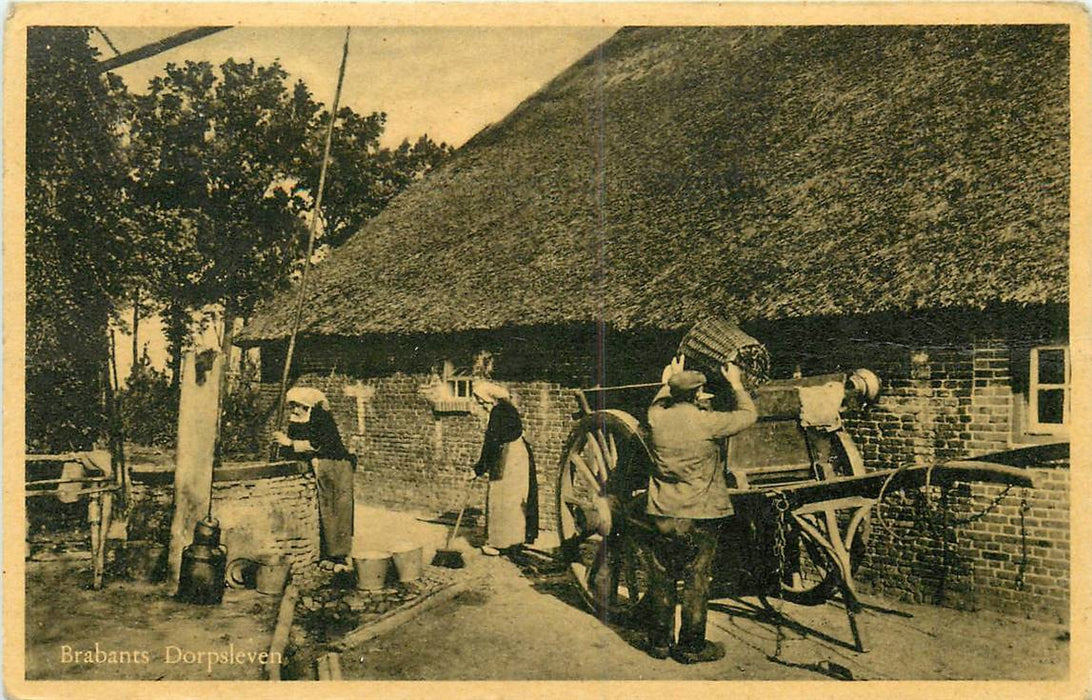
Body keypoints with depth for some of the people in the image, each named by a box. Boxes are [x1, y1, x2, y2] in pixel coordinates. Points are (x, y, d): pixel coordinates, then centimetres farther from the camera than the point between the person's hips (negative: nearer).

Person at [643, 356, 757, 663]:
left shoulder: (656, 418, -4)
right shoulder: (707, 422, -15)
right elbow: (749, 415, 1)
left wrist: (669, 380, 37)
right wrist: (736, 384, 16)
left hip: (662, 515, 4)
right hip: (699, 517, -4)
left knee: (661, 580, 13)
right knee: (696, 583, 8)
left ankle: (659, 642, 24)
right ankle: (691, 647, 17)